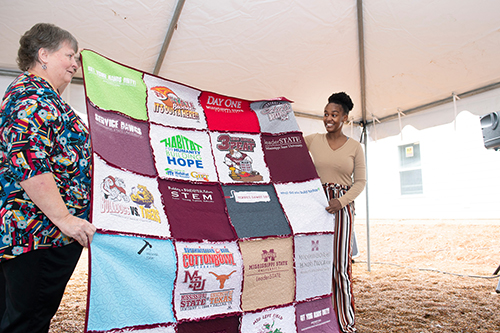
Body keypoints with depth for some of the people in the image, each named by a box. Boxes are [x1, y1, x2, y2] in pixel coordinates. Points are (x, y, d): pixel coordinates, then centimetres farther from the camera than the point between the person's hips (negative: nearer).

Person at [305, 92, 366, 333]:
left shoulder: (354, 147, 5)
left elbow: (360, 181, 4)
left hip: (342, 206, -1)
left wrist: (341, 201, -10)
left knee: (341, 264, -1)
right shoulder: (313, 140, 6)